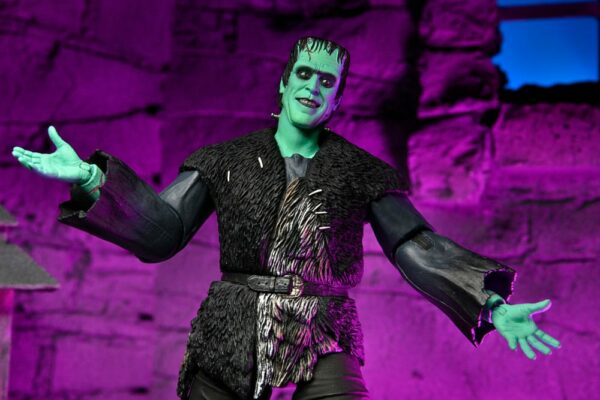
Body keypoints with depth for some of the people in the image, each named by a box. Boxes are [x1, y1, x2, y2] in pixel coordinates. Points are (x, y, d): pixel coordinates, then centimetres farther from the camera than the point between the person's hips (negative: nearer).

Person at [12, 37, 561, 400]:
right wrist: (89, 177, -8)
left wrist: (492, 304, -10)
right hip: (227, 344, 1)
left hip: (322, 350, -1)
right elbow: (161, 233, 7)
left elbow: (417, 250, 4)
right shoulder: (226, 160, 13)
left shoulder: (361, 173, 11)